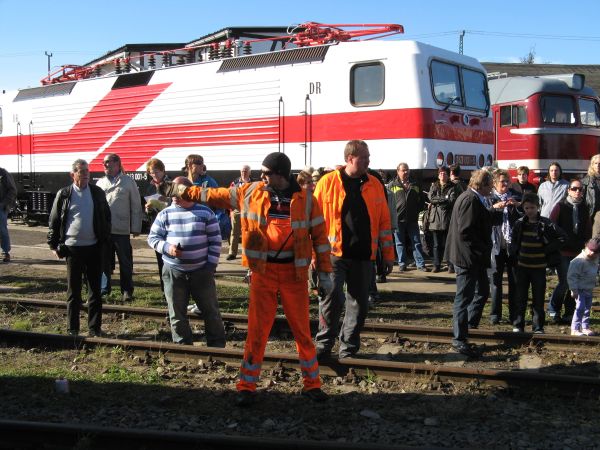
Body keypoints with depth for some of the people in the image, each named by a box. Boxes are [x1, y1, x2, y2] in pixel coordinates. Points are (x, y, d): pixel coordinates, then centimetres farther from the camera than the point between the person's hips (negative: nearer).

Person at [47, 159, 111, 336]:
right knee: (73, 291, 6)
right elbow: (53, 221, 3)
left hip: (94, 247, 1)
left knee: (95, 290, 6)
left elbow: (106, 217, 11)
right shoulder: (64, 194, -1)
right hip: (73, 248, -1)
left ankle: (95, 328, 13)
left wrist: (105, 239, 5)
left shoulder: (98, 193, 3)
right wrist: (54, 245, 2)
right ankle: (72, 329, 14)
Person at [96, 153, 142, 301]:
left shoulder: (128, 182, 0)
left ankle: (127, 290, 11)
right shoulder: (100, 183, 13)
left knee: (125, 262, 2)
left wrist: (136, 228, -5)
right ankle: (104, 288, 20)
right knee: (104, 261, 9)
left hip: (121, 230, -4)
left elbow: (136, 207, -1)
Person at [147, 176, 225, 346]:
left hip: (201, 270, -1)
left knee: (210, 309, 5)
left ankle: (217, 345, 18)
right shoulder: (165, 214, 2)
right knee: (177, 312, 8)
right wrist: (166, 247, -13)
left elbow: (215, 240, 1)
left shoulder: (205, 212, 0)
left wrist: (211, 264, -5)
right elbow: (152, 237, 6)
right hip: (173, 271, 1)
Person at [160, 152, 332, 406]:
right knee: (256, 331, 4)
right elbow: (216, 195, 10)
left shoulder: (305, 199, -3)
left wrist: (325, 271, 1)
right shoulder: (251, 192, 1)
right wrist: (184, 192, 10)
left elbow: (319, 235, 1)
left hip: (295, 272, -1)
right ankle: (247, 386, 14)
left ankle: (312, 384, 19)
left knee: (302, 330, 6)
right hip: (263, 271, 1)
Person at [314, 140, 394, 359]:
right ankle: (324, 344, 5)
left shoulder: (374, 184, 7)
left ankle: (348, 347, 22)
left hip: (364, 256, 4)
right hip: (335, 253, -3)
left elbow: (384, 221, 10)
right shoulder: (328, 182, -2)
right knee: (332, 297, -13)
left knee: (359, 303, 8)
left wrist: (388, 254, 9)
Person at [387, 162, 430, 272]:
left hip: (412, 219, 2)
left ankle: (420, 264, 7)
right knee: (400, 243, 6)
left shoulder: (415, 186, 11)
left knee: (417, 242, 4)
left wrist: (417, 210, 6)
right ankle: (402, 264, 13)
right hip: (398, 218, -2)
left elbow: (422, 199, 19)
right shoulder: (392, 185, 2)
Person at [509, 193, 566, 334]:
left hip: (539, 268, -3)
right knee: (521, 297, 6)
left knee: (538, 299, 4)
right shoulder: (519, 223, 3)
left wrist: (548, 250, -8)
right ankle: (518, 325, 14)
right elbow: (514, 240, 19)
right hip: (522, 266, 3)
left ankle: (538, 327, 13)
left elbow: (562, 237, -4)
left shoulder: (546, 224, -8)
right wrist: (515, 252, 3)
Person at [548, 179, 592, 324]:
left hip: (578, 252, 4)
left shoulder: (584, 208, 10)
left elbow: (588, 230, 15)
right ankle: (553, 310, 10)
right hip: (562, 252, -4)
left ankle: (568, 314, 15)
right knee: (565, 283, -9)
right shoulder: (561, 207, -1)